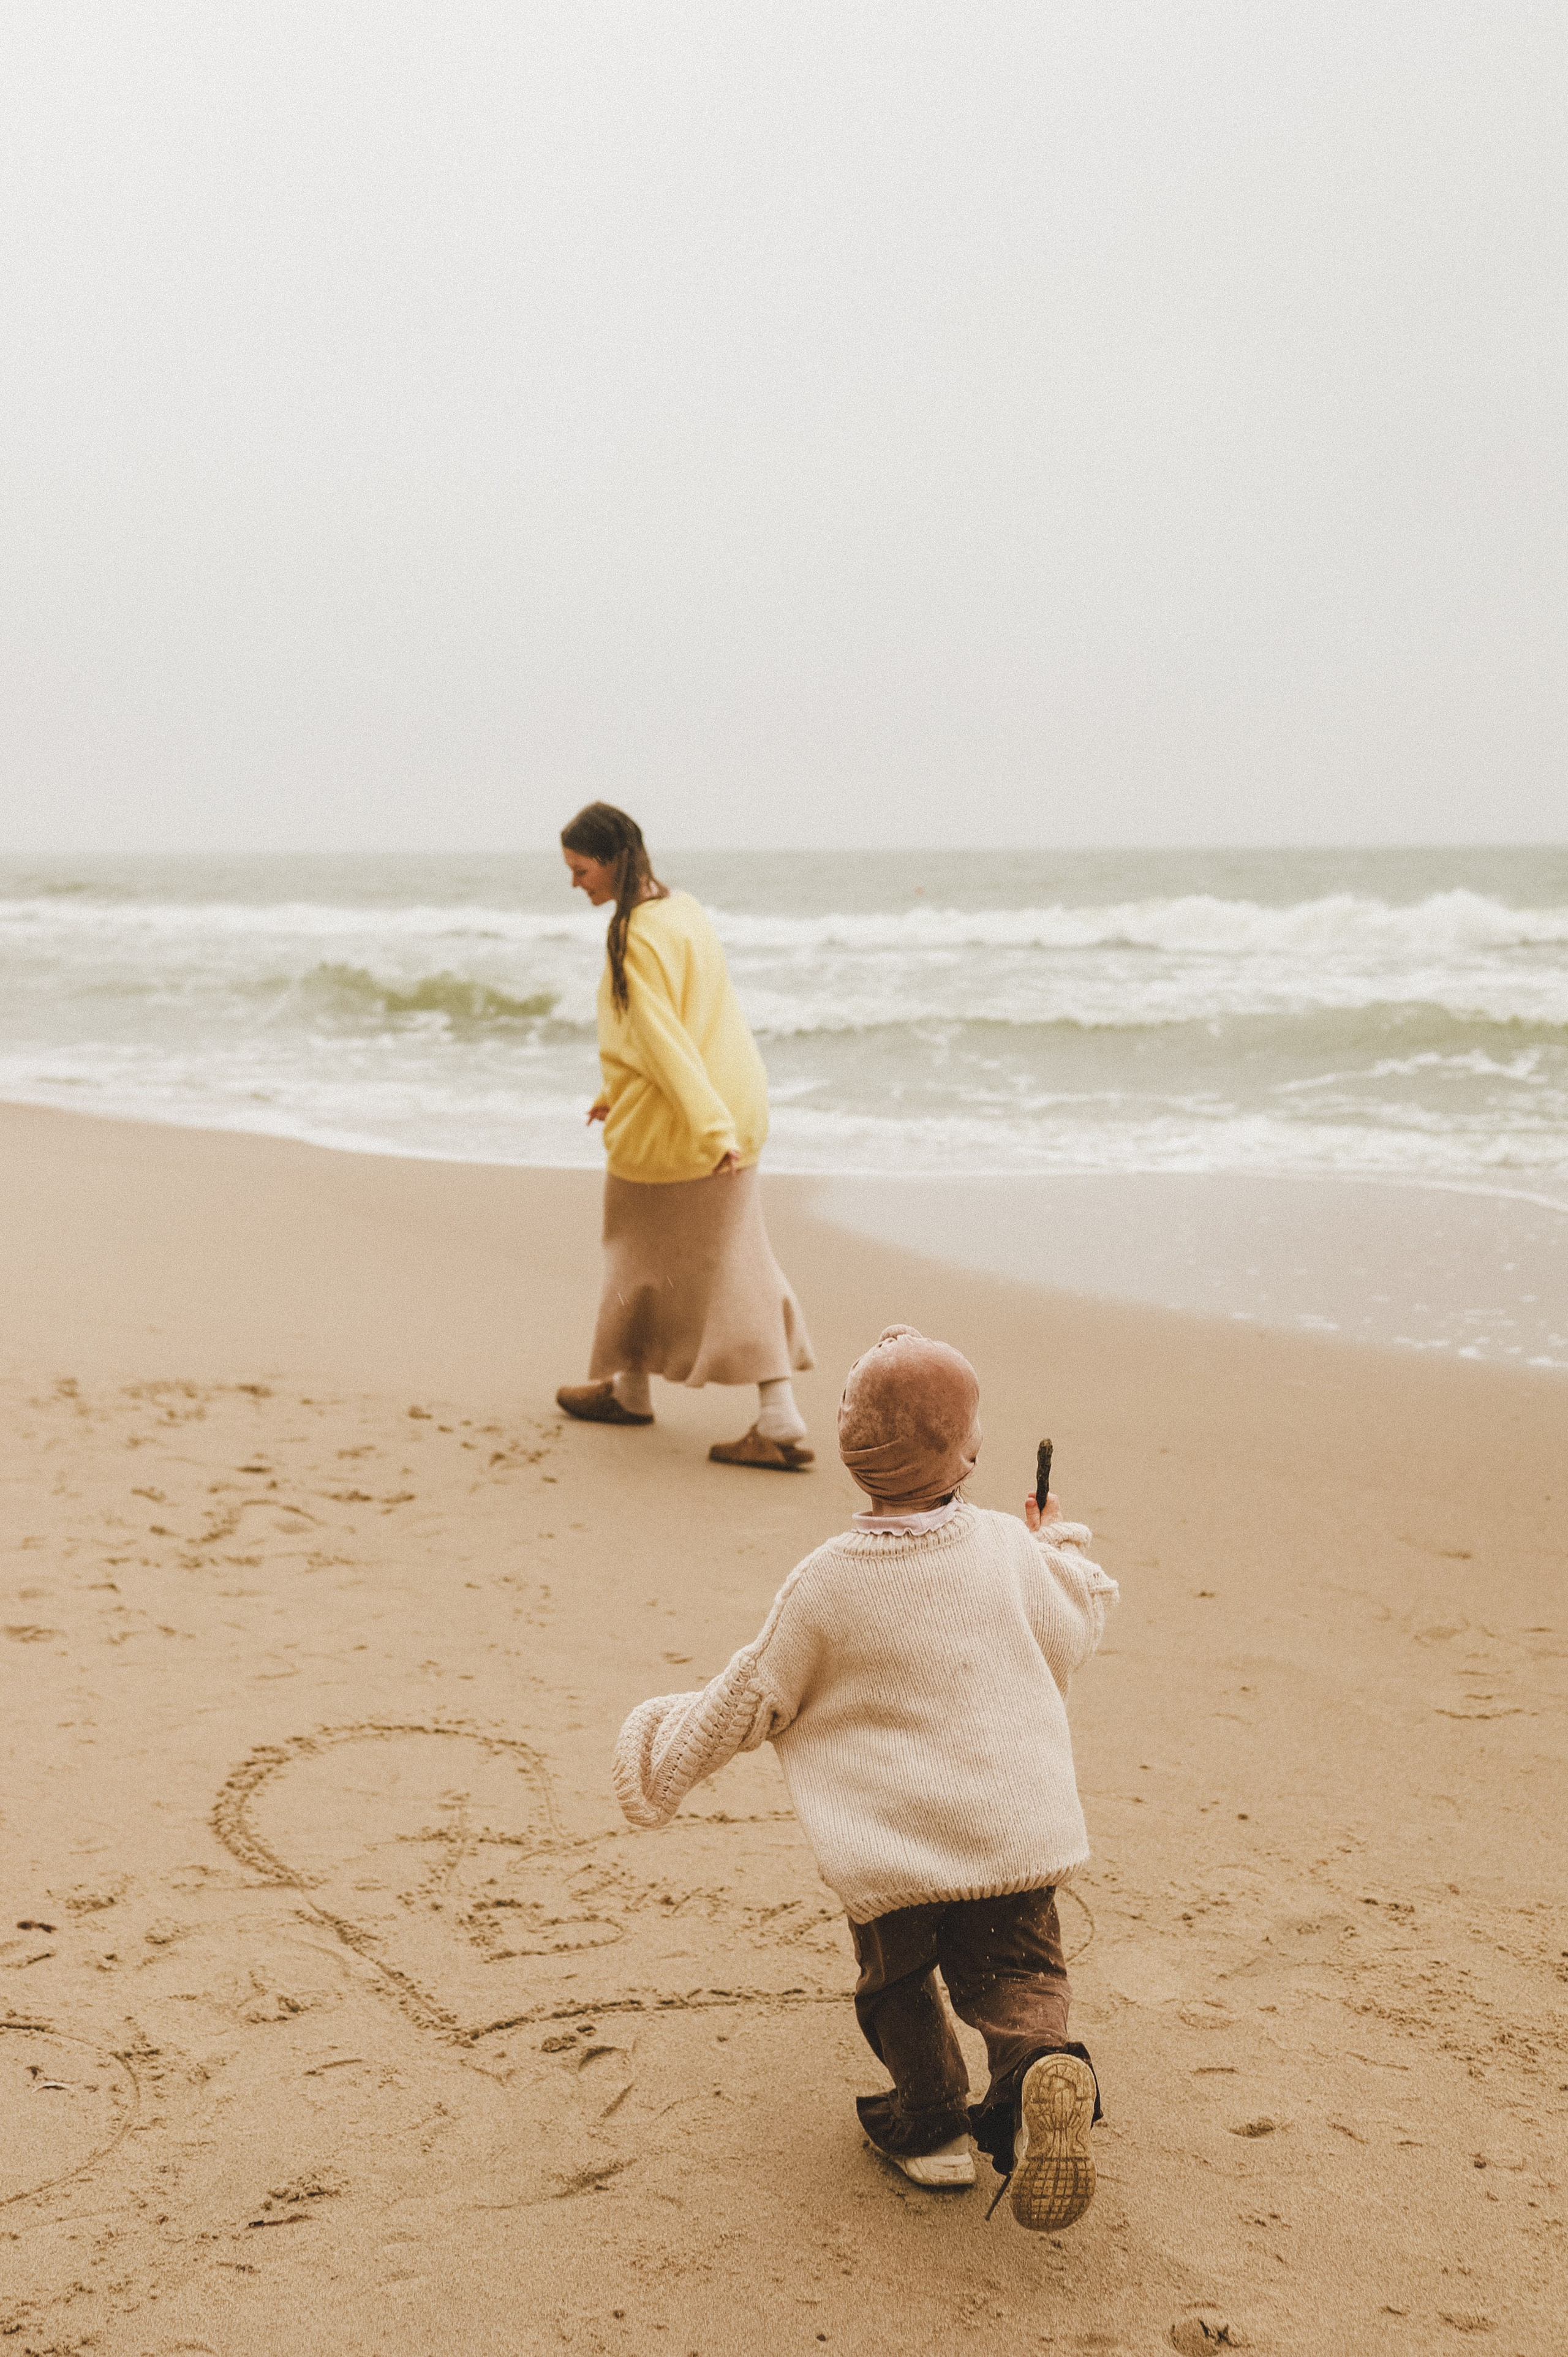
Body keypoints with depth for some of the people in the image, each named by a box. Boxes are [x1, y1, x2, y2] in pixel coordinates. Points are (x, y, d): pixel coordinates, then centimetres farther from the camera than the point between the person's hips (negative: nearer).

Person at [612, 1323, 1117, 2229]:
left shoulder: (824, 1585, -10)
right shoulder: (1008, 1552, -4)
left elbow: (749, 1704, -1)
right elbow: (1073, 1634, 15)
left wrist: (669, 1753, 15)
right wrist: (1064, 1549, 34)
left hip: (888, 1845, -1)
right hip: (1016, 1830, 2)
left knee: (897, 1979, 21)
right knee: (1017, 1972, 11)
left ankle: (932, 2120, 15)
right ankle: (1042, 2067, -16)